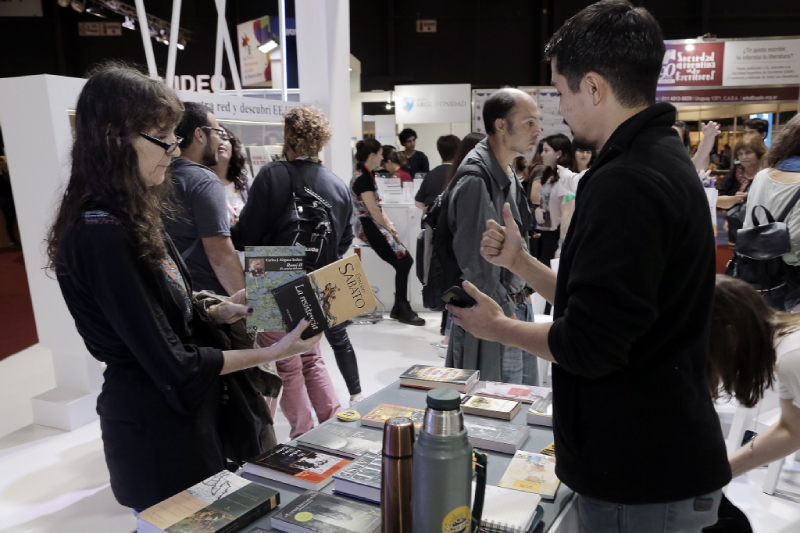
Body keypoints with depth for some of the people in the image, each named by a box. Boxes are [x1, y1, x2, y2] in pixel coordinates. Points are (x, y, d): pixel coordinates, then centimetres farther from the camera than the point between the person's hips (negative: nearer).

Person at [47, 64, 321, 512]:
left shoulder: (132, 217, 4)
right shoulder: (103, 236, -26)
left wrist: (218, 314, -3)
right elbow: (173, 365, -23)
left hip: (184, 418, 9)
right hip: (158, 438, -9)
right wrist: (271, 354, -17)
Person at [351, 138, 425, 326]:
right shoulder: (362, 178, -15)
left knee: (406, 260, 3)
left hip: (374, 225, 10)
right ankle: (402, 309, 0)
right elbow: (373, 210, -18)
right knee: (402, 262, -11)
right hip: (368, 227, -10)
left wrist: (389, 224, 5)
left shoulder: (366, 175, 16)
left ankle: (400, 308, 9)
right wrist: (389, 228, -8)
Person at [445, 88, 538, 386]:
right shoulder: (476, 180, -21)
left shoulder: (509, 174, 11)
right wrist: (506, 314, -14)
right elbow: (476, 266, -22)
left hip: (517, 305, 9)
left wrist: (523, 292, 16)